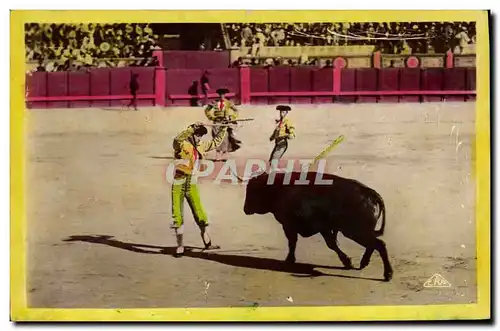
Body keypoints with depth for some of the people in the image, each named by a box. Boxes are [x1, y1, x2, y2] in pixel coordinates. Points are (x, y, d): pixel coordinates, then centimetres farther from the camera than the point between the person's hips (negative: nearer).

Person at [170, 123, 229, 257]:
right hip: (178, 186, -5)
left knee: (200, 213, 6)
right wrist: (192, 128, -38)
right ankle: (180, 246, 6)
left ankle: (207, 242, 18)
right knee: (177, 216, -1)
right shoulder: (182, 145, -11)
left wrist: (224, 129, 14)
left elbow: (215, 142, 21)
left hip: (191, 185, 5)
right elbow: (177, 139, -35)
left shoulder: (200, 146, 7)